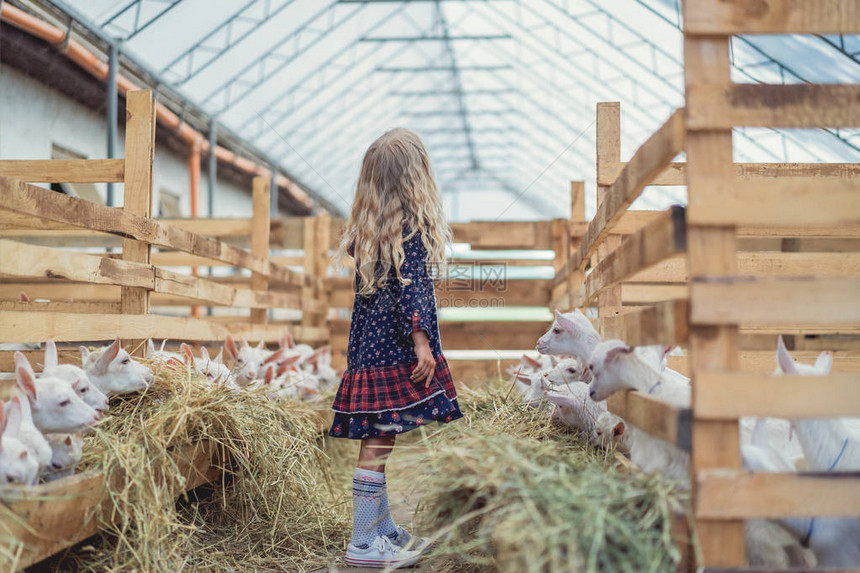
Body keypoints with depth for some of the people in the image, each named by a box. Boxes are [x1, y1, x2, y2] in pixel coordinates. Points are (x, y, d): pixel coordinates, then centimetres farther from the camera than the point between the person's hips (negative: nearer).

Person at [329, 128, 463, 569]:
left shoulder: (366, 228, 10)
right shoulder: (413, 226, -12)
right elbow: (411, 287, -18)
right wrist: (421, 342, -19)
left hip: (369, 345, 8)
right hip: (394, 350, -8)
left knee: (377, 440, 13)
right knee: (378, 442, -4)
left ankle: (383, 530, 24)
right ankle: (363, 544, 2)